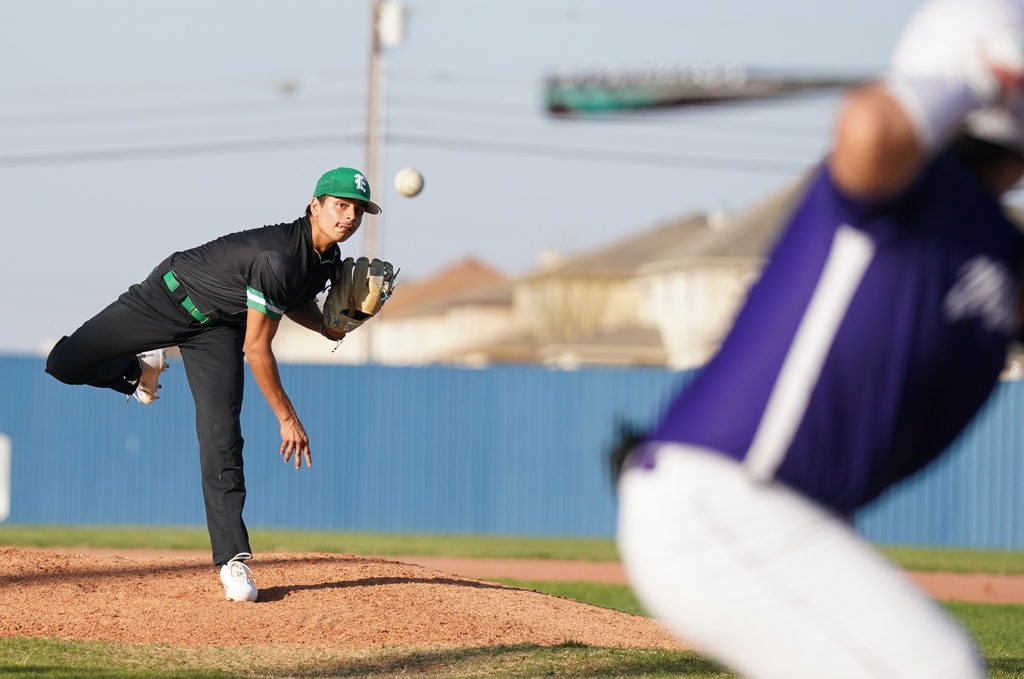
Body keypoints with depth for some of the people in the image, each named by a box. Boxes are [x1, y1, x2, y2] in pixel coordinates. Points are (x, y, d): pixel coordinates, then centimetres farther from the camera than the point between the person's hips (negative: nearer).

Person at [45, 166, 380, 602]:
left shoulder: (326, 260, -8)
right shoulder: (279, 257, -35)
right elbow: (256, 347, -30)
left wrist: (329, 328, -7)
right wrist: (287, 418, -25)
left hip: (216, 330, 5)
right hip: (168, 297, -5)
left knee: (222, 443, -10)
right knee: (63, 365, -9)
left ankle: (232, 560, -9)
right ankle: (141, 370, 22)